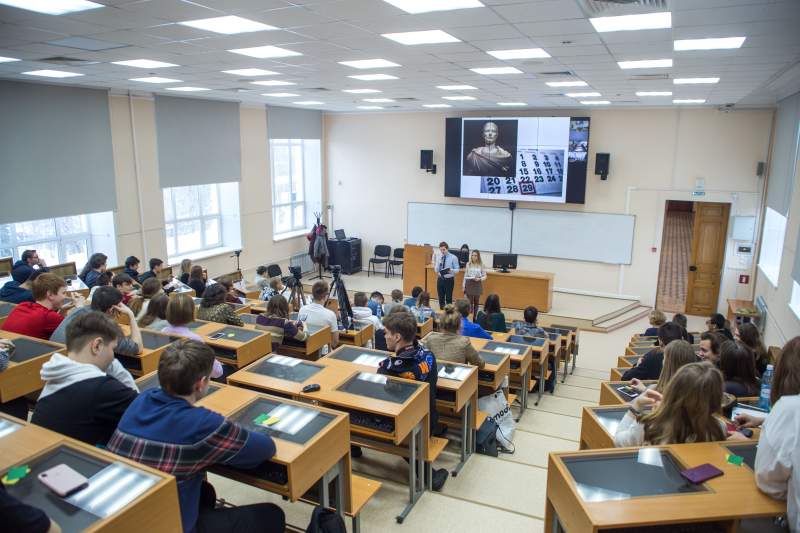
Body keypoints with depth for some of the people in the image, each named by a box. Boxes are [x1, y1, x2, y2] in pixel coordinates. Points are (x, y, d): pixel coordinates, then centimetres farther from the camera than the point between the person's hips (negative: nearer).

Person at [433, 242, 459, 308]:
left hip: (449, 280, -4)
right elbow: (436, 270, 1)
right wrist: (439, 263, -17)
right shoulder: (438, 257, 3)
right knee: (441, 297, 12)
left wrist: (451, 270, -29)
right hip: (440, 279, 4)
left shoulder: (453, 257, -8)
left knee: (449, 297, 1)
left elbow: (457, 269, -8)